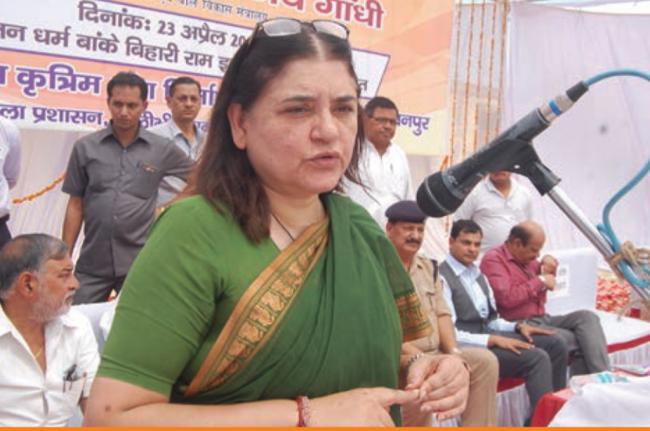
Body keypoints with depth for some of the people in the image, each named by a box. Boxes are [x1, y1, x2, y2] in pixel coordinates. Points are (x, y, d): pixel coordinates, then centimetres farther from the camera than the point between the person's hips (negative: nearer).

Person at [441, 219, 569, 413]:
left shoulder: (477, 274, 15)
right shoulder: (442, 278, -13)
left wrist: (518, 326, 0)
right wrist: (494, 340, -22)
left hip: (487, 335, 9)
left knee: (555, 344, -1)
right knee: (537, 358, -22)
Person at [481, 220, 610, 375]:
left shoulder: (527, 259, 16)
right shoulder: (493, 259, -9)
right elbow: (507, 298, -22)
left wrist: (548, 271, 10)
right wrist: (540, 281, -12)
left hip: (543, 319, 8)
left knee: (586, 317, -15)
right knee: (577, 341, -21)